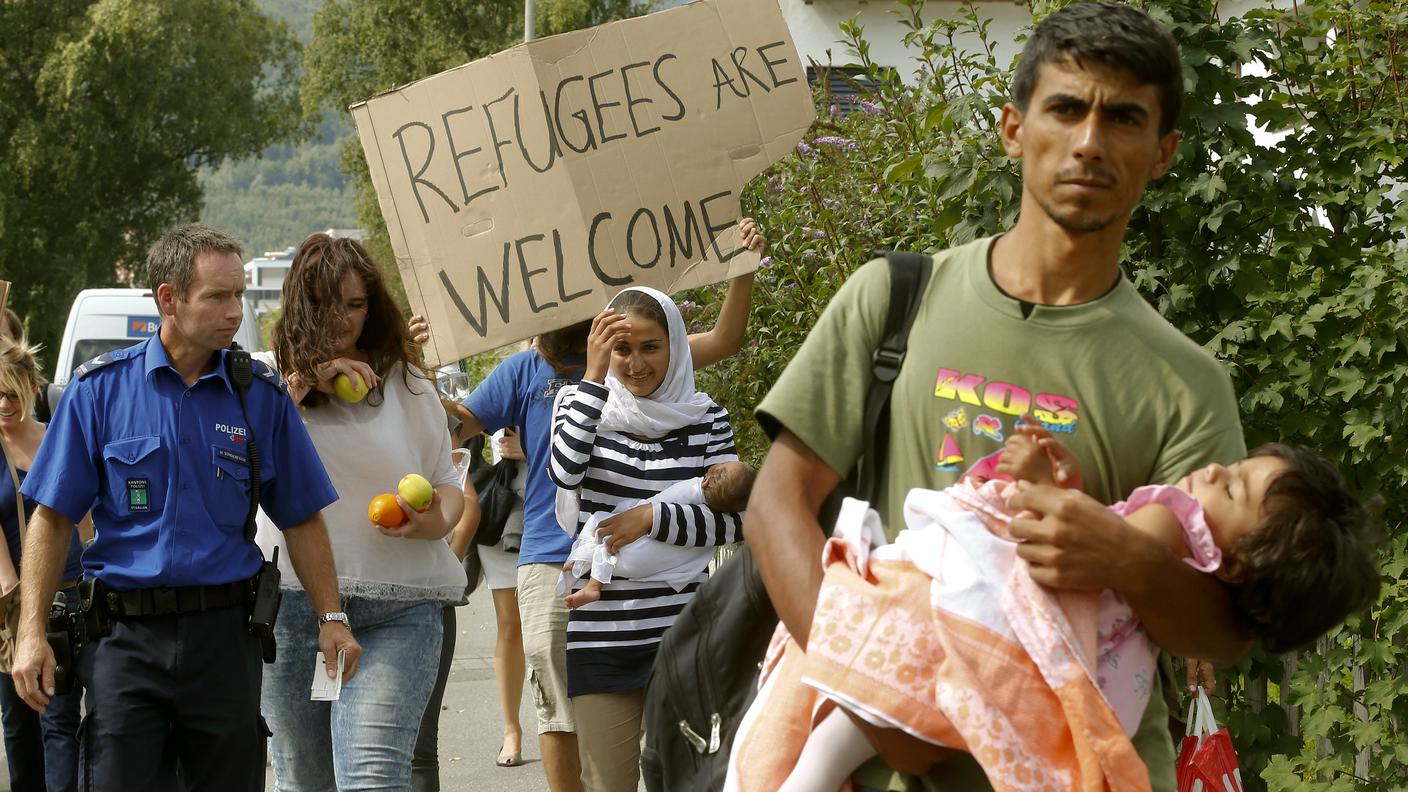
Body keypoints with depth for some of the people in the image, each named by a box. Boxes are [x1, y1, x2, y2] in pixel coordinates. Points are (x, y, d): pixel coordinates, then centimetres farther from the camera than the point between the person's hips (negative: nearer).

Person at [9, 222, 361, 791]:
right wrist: (32, 633, -6)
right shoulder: (100, 388, 0)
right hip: (125, 636, -2)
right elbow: (53, 517, 1)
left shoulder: (262, 394, 6)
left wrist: (331, 618, 1)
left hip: (225, 636, 2)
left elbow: (301, 519, 10)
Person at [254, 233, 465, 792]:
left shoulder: (406, 385, 10)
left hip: (397, 613, -1)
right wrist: (305, 379, -11)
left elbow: (448, 487, 14)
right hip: (292, 605, 1)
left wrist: (437, 522, -8)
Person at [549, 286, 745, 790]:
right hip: (601, 632, 0)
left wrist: (652, 518, -17)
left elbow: (731, 520, -4)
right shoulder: (587, 406, 3)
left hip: (682, 628, 0)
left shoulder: (704, 417, 2)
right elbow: (564, 473, -18)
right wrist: (594, 376, -20)